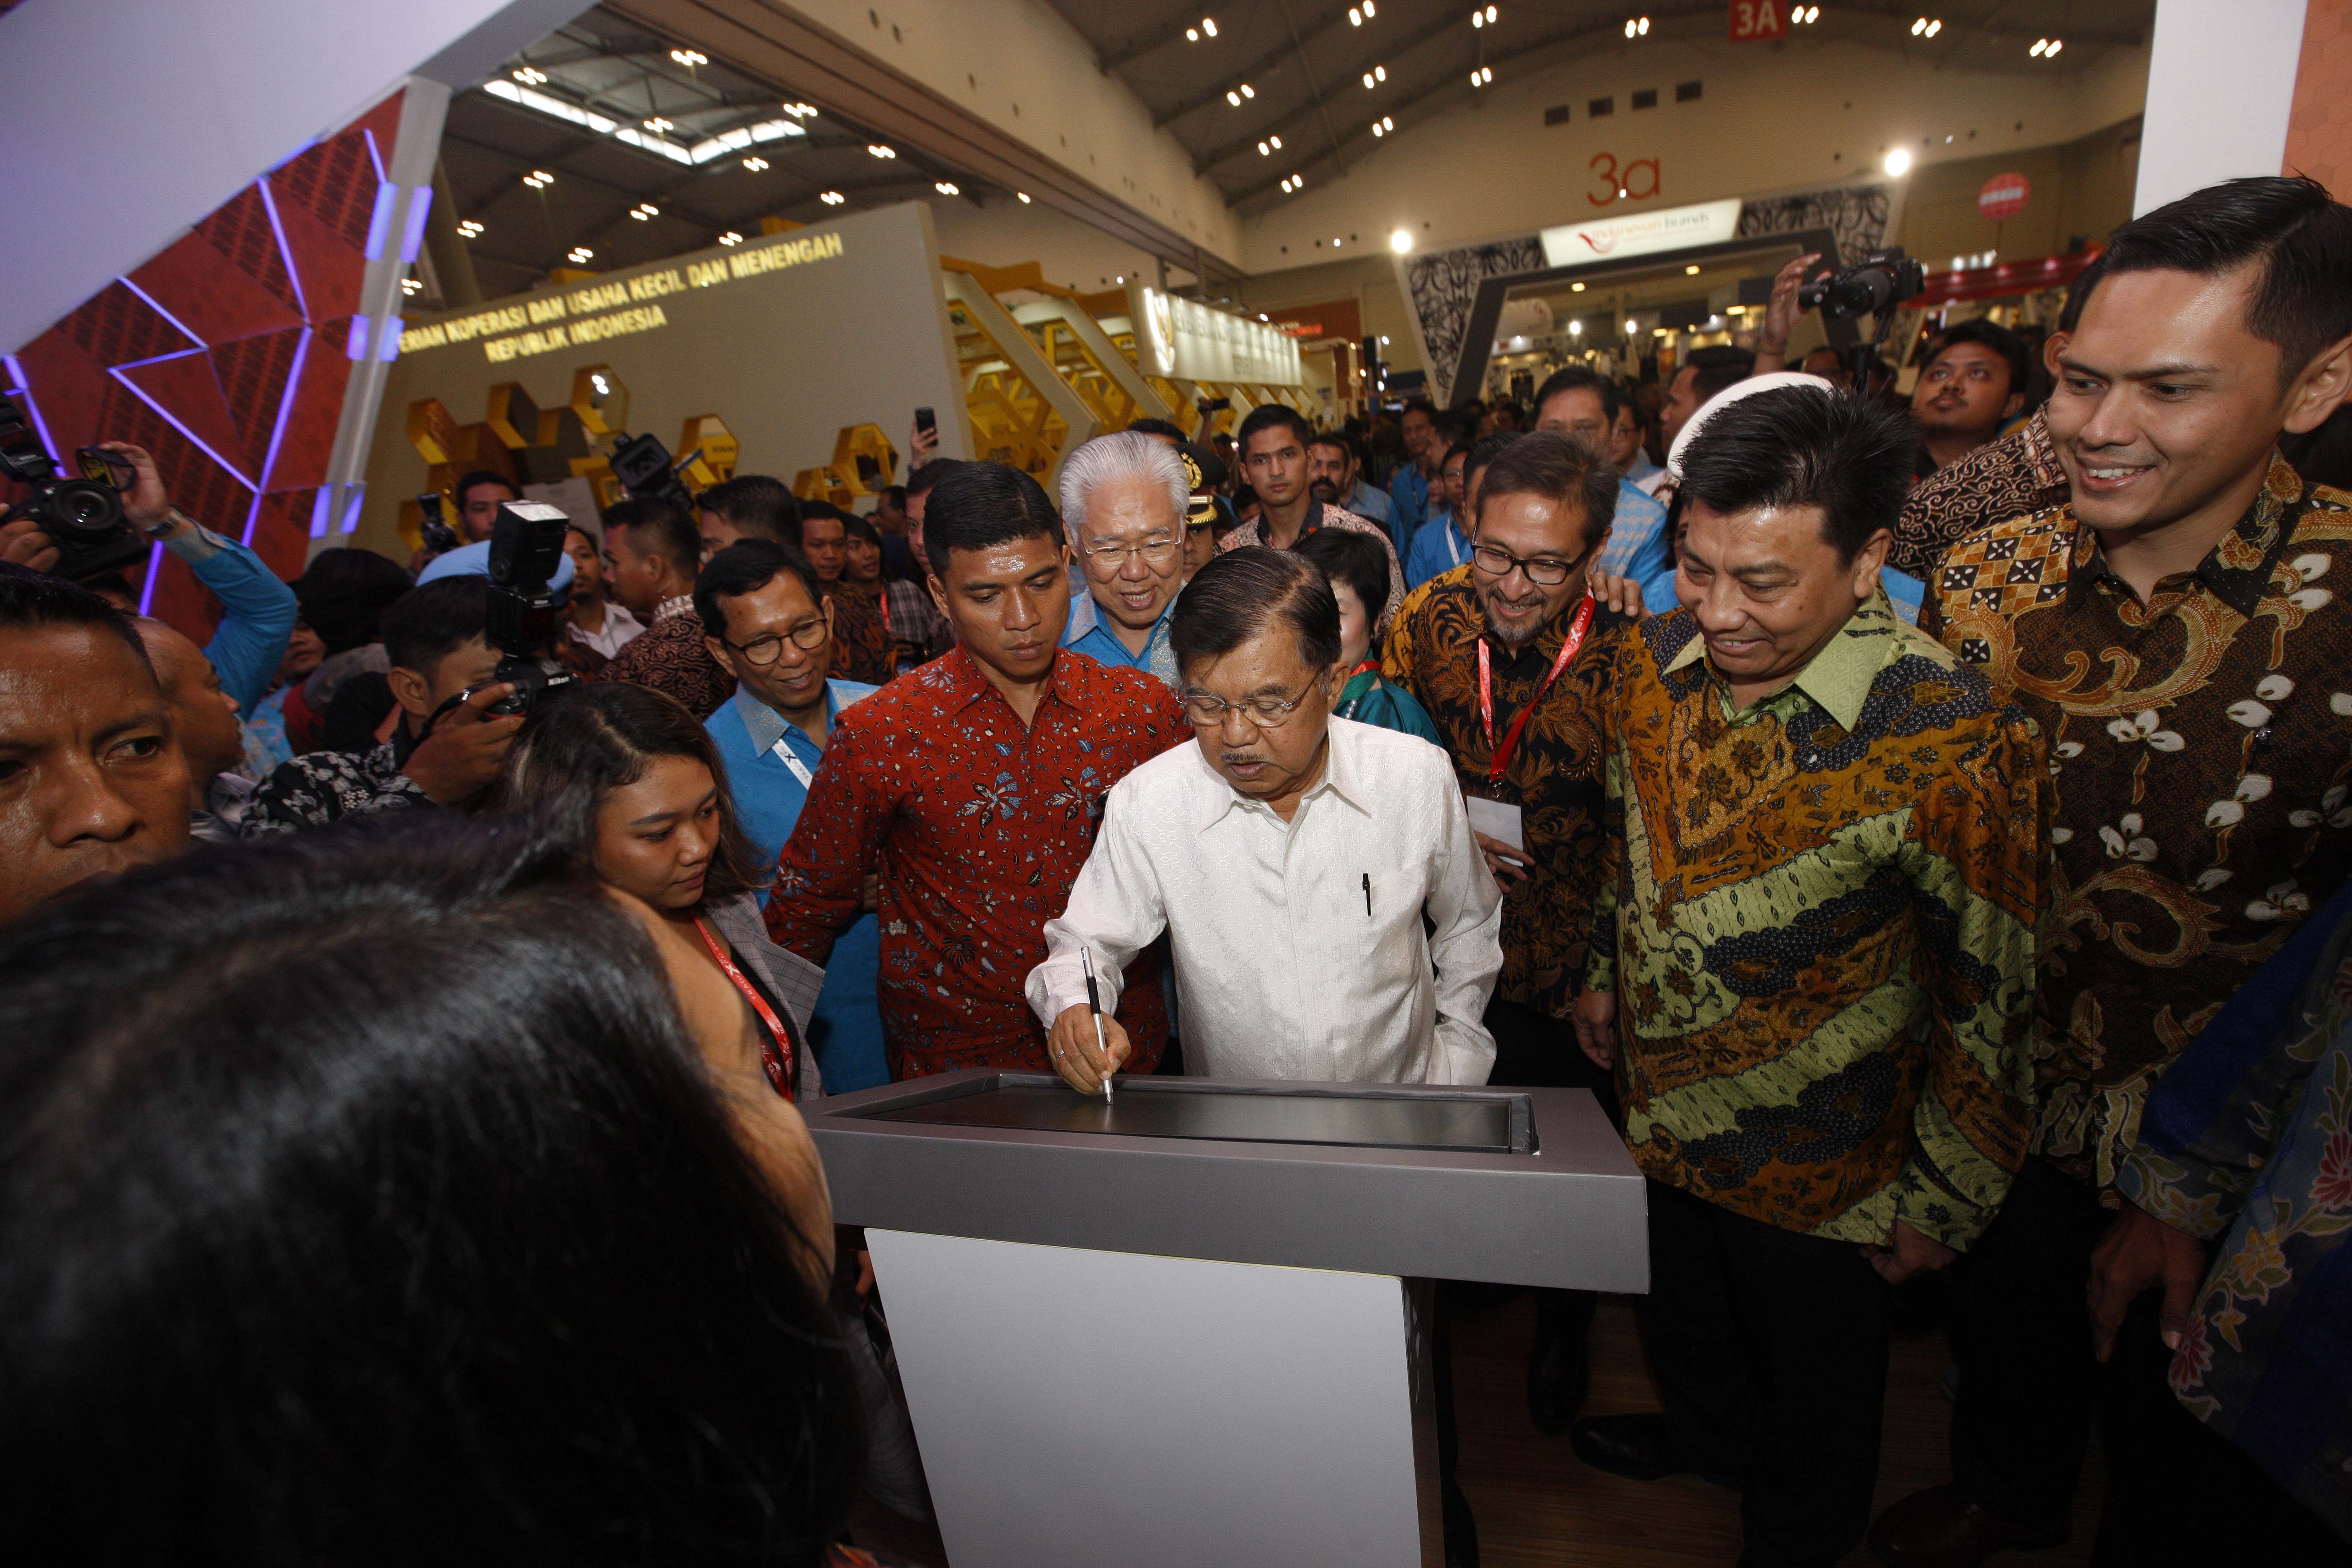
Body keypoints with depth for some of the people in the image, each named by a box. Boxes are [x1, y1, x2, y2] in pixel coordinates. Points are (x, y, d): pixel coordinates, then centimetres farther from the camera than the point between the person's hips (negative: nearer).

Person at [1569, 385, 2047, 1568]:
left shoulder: (1952, 744, -28)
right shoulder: (1651, 663, -12)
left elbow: (1992, 998, -18)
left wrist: (1945, 1201, -10)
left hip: (1816, 1158, -4)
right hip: (1660, 1103, 5)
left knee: (1812, 1365, 24)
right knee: (1682, 1309, 31)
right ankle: (1709, 1432, 63)